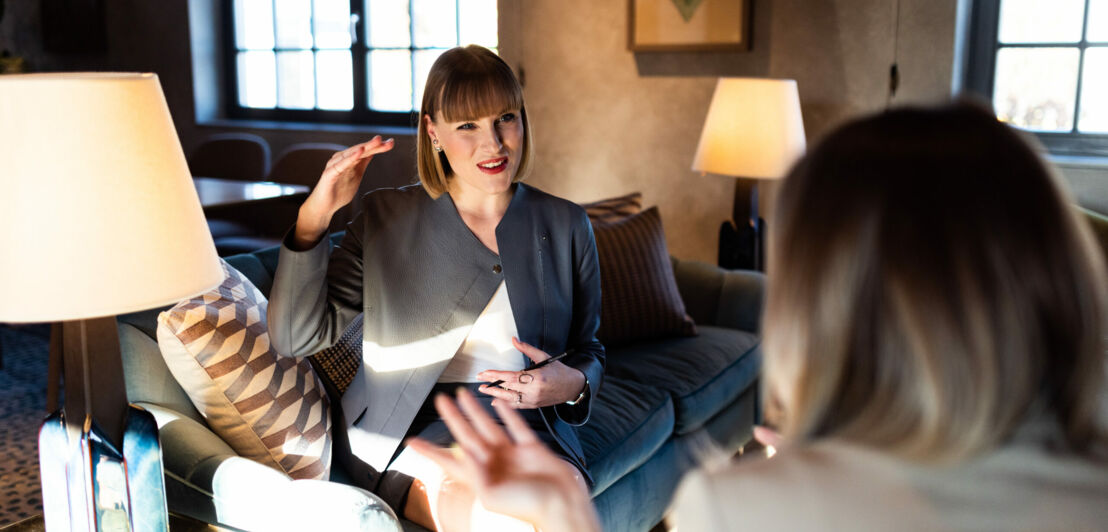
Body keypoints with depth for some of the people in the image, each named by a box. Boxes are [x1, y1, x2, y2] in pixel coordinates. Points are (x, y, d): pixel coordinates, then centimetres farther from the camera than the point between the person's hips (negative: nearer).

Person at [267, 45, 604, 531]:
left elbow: (588, 349, 17)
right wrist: (313, 217, -15)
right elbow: (296, 337, -3)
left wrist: (574, 384, -7)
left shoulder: (565, 225, 8)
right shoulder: (385, 217, 3)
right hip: (410, 433, -1)